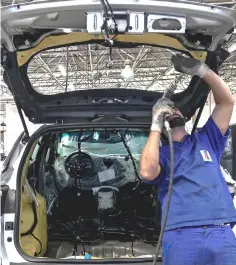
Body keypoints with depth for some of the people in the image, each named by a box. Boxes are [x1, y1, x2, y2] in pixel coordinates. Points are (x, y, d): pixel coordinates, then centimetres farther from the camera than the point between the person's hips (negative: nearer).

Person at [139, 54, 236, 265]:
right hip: (181, 237, -2)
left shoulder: (206, 140, 21)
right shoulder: (161, 153, 14)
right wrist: (156, 126, -1)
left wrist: (199, 69, 4)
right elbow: (147, 172, -10)